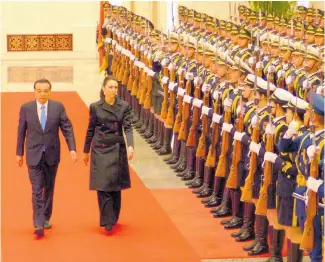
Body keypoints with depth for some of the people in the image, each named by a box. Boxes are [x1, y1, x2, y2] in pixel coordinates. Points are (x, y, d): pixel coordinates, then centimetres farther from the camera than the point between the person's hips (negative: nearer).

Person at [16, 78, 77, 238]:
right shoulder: (26, 108, -3)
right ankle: (38, 224, -13)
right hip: (34, 155, -2)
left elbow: (67, 128, -3)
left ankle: (46, 218, 26)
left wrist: (72, 148, -13)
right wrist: (19, 153, 6)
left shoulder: (58, 107, -3)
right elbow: (21, 132, 3)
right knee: (37, 190, -8)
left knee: (49, 188, 12)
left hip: (52, 154, 2)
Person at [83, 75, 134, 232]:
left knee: (115, 185, 7)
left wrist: (130, 146, -24)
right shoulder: (95, 107, 0)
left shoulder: (124, 107, -1)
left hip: (117, 150, 1)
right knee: (102, 185, -7)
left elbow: (127, 128, -8)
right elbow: (90, 130, 7)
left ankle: (114, 218, 22)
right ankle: (107, 221, -6)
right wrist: (86, 151, 12)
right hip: (100, 150, -1)